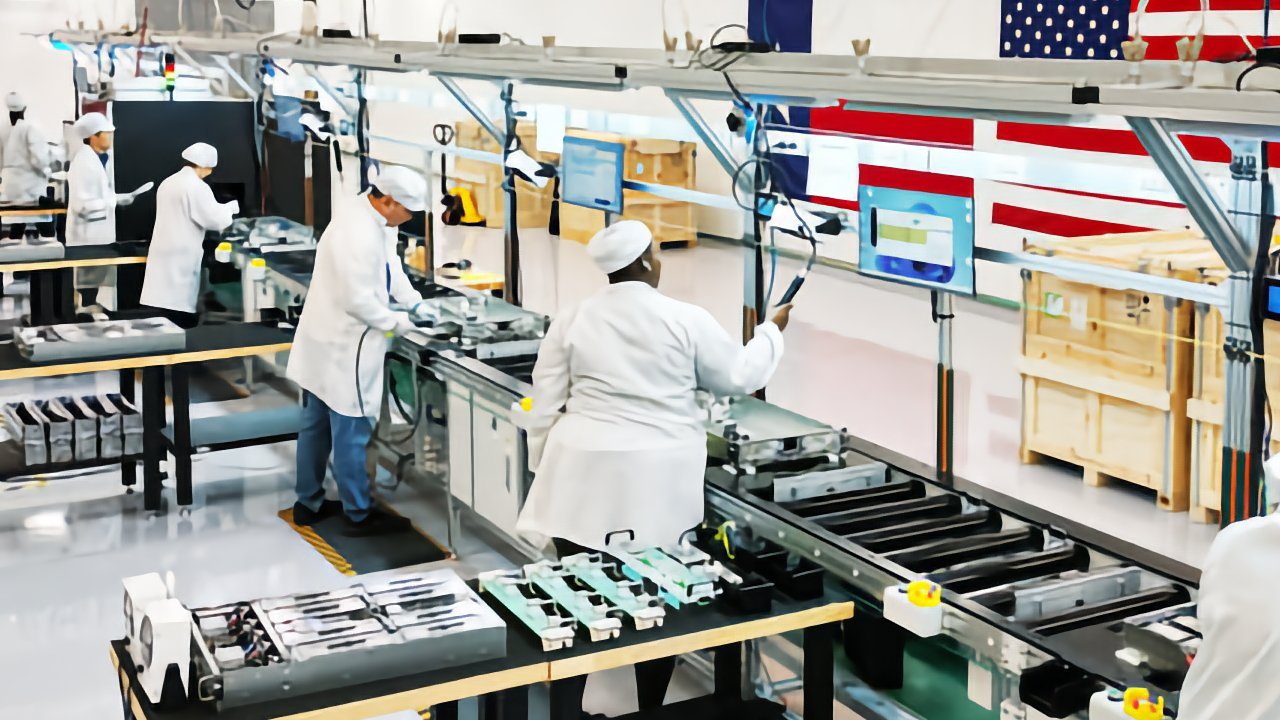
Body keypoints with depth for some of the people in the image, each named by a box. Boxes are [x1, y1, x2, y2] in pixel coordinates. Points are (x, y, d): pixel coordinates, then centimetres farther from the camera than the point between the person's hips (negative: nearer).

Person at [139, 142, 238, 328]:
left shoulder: (168, 182, 15)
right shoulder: (198, 187, -11)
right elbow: (215, 219, -13)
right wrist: (231, 208, 6)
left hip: (162, 254, 8)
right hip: (182, 257, -8)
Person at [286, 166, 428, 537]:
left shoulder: (366, 213, 2)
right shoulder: (359, 235, -28)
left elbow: (391, 266, 10)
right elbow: (360, 302, -27)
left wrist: (416, 302, 0)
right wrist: (401, 323, -14)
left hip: (326, 340, 10)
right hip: (343, 347, -10)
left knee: (316, 425, 19)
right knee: (352, 433, 2)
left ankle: (309, 503, 31)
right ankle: (359, 514, 14)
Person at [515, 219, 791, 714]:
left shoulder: (572, 320, 2)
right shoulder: (686, 320, -5)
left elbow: (544, 407, 4)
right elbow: (740, 377, 8)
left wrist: (544, 468, 15)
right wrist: (772, 331, 24)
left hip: (586, 474, 2)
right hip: (655, 482, -2)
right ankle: (652, 708, 17)